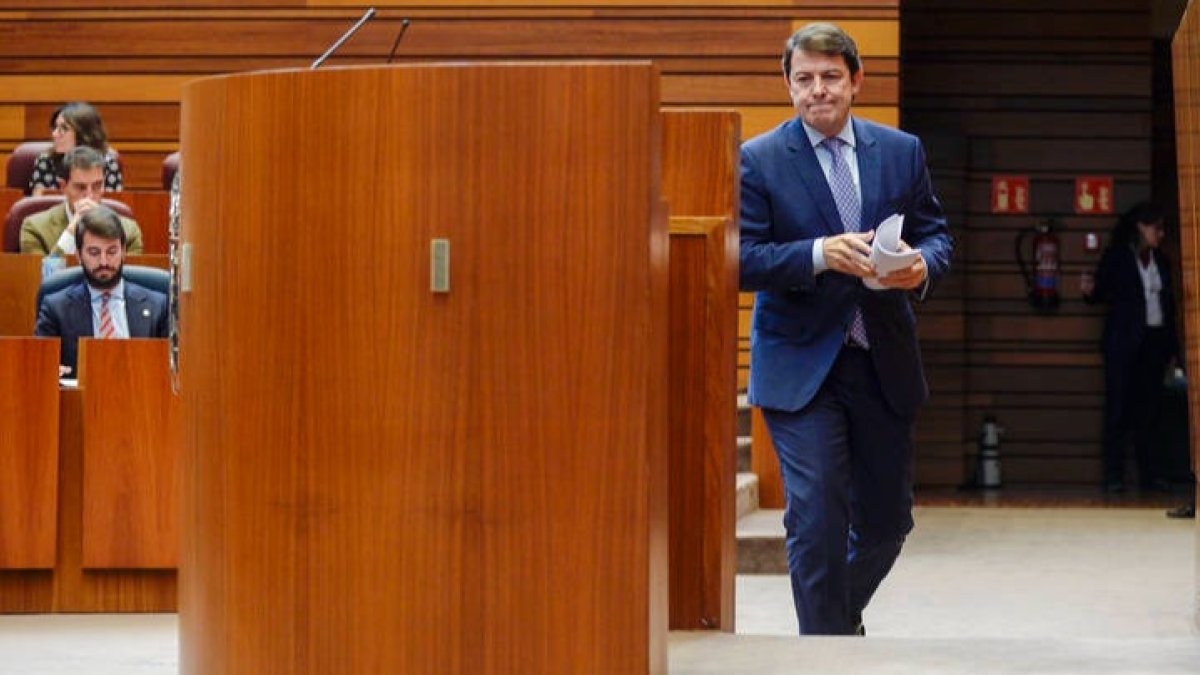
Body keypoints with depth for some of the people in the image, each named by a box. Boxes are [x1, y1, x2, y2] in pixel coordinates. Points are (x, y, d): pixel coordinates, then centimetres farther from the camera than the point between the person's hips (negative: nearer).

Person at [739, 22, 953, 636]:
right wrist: (819, 254, -24)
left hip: (885, 362, 4)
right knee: (816, 520, -9)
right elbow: (744, 260, -9)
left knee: (887, 518, 13)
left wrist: (922, 266, -13)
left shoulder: (902, 152, 8)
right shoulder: (758, 160, -3)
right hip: (800, 369, -4)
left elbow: (936, 235, 10)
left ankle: (842, 616, 39)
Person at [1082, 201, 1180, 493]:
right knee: (1119, 407, -5)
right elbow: (1102, 292, 1)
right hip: (1124, 343, -5)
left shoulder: (1160, 260, 14)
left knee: (1149, 409, 5)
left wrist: (1172, 348, 12)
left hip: (1154, 343, 5)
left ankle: (1149, 474, 8)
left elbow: (1169, 305, 15)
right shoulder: (1116, 257, 0)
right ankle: (1113, 477, -5)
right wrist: (1090, 291, -24)